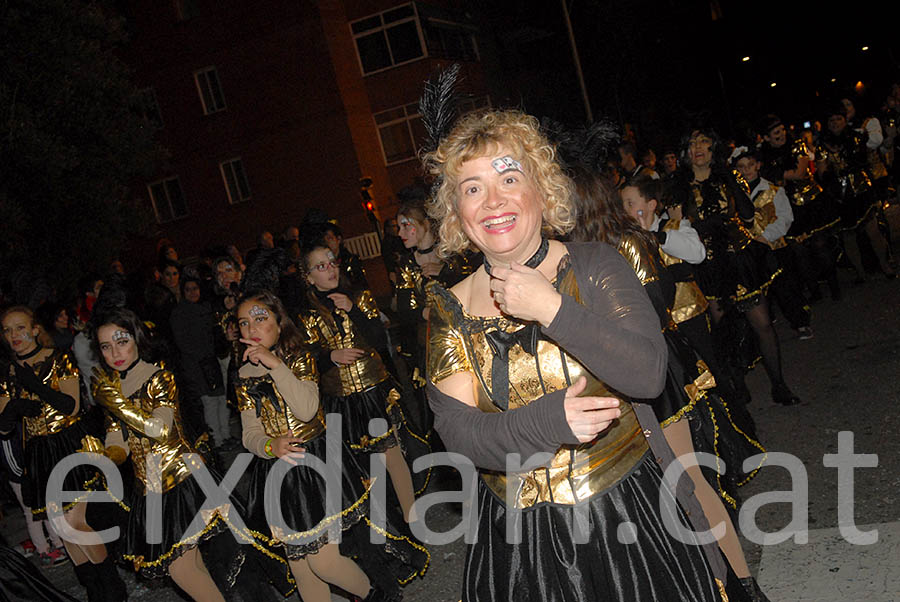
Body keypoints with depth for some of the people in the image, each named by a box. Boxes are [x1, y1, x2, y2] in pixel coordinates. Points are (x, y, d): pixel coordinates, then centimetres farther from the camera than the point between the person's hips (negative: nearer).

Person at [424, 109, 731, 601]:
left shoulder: (593, 266, -7)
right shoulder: (448, 310, -3)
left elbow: (648, 374, -17)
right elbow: (456, 432, -12)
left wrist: (553, 310, -25)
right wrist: (550, 420, -29)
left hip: (623, 509, -1)